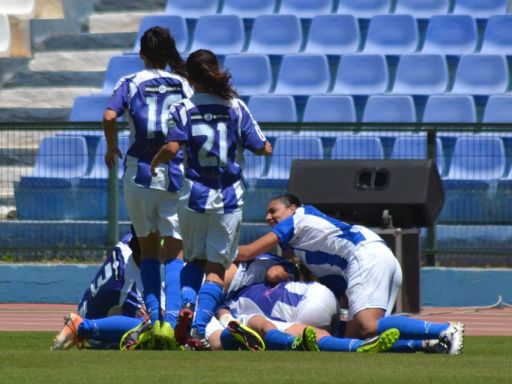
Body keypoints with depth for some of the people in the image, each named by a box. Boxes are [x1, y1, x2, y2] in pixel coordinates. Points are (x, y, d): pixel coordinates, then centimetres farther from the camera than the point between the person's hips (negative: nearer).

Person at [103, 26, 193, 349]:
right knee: (174, 254, 1)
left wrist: (111, 149, 5)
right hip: (177, 175, 0)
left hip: (139, 173, 0)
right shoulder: (185, 86, 7)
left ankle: (154, 319, 8)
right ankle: (171, 320, -18)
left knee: (149, 250, 16)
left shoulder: (131, 83, 4)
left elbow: (109, 117, -11)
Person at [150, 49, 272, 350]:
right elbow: (264, 148, -3)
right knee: (217, 267, 3)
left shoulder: (183, 109, -2)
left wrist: (154, 163, 4)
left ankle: (187, 305, -11)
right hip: (229, 199, -1)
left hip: (193, 197, 1)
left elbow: (172, 148, -16)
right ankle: (199, 329, -13)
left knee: (195, 260, 18)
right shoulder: (235, 107, -1)